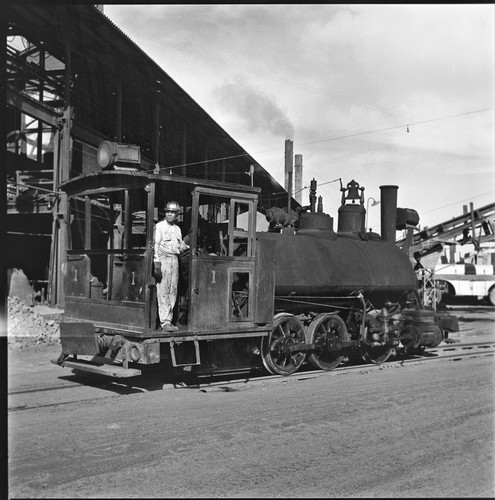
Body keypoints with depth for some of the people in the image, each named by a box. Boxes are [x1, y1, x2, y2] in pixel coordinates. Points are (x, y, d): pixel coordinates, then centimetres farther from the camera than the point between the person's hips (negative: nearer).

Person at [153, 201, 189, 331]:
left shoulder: (177, 229, 18)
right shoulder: (160, 226, 0)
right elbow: (155, 245, -6)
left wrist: (189, 247, 1)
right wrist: (157, 264, -14)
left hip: (175, 259, 6)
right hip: (163, 259, -6)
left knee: (173, 291, 5)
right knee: (163, 292, -7)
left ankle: (169, 319, 11)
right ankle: (164, 321, -6)